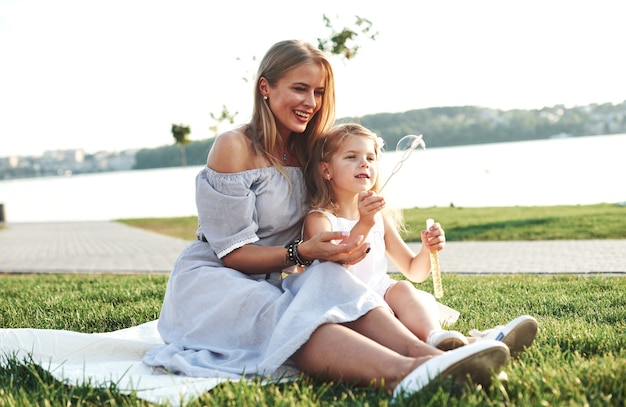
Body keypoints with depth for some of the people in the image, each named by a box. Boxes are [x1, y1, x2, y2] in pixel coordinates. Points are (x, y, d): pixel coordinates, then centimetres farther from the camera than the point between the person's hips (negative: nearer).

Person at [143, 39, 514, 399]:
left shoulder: (305, 152, 10)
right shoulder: (234, 147, -11)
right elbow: (232, 253, -13)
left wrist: (338, 252, -10)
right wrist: (302, 252, -27)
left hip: (271, 283, 6)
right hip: (211, 279, -5)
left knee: (333, 281, -29)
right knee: (288, 317, -38)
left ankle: (424, 352, -52)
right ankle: (400, 373, -63)